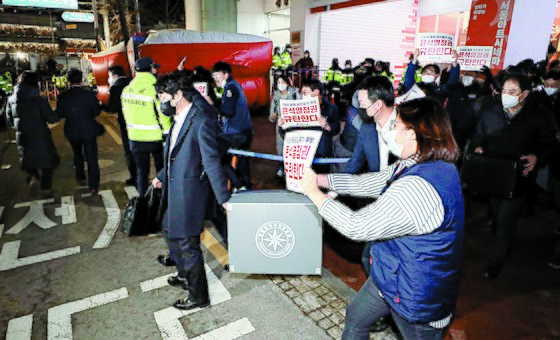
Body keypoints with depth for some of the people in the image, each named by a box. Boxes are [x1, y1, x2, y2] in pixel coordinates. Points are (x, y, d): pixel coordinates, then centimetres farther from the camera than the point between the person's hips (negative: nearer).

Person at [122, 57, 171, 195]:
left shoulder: (127, 89, 2)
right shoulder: (154, 89, -18)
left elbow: (125, 112, 11)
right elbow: (163, 114, -17)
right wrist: (168, 132, -6)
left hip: (135, 137, 5)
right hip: (155, 137, -4)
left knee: (141, 172, 13)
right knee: (162, 171, 14)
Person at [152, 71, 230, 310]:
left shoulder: (202, 121, -21)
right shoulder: (180, 118, 8)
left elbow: (212, 162, -23)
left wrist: (223, 198, -21)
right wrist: (162, 176, 27)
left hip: (190, 192, -10)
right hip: (175, 189, 10)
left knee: (187, 244, 2)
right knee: (170, 231, 25)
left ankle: (199, 296, 23)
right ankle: (185, 276, 48)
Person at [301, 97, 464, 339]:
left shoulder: (418, 188, -36)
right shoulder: (418, 166, -4)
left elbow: (357, 226, -30)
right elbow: (366, 182, 2)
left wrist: (314, 193, -18)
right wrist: (318, 178, 0)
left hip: (416, 297, -9)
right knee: (355, 318, 26)